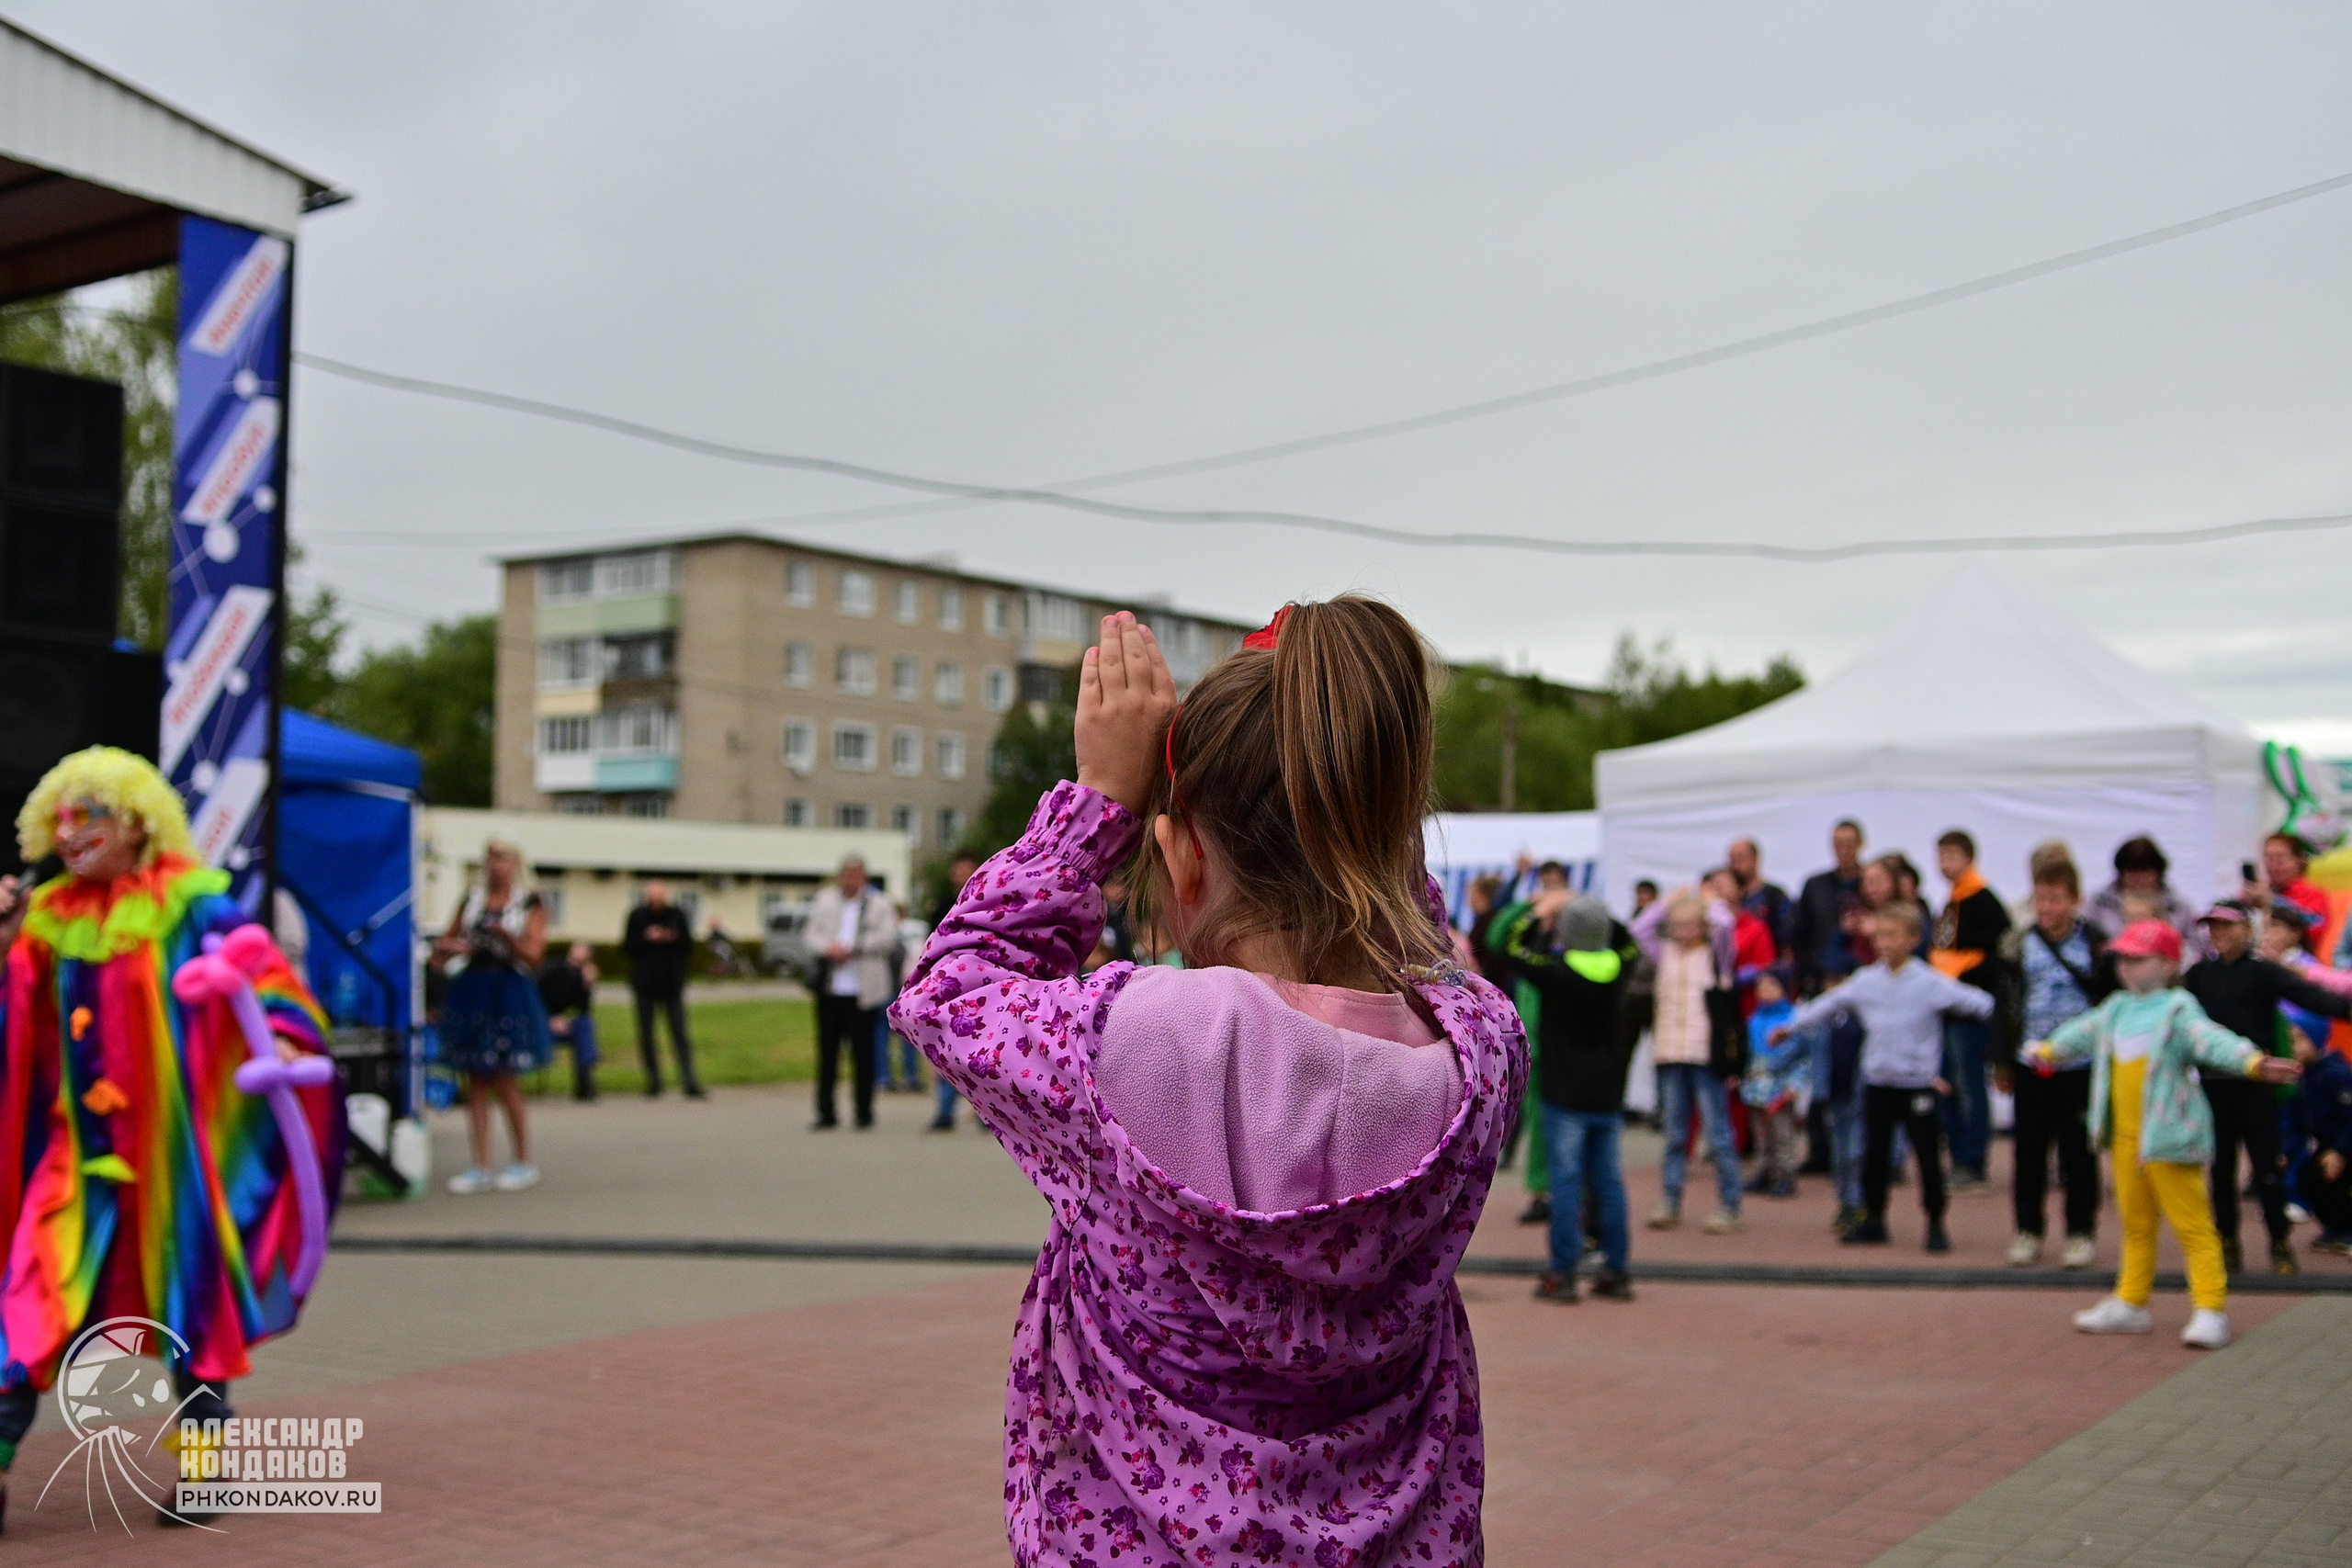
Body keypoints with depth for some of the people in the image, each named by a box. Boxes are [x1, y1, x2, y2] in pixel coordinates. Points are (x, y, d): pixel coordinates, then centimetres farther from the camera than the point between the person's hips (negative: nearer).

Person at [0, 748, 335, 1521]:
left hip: (168, 1144, -4)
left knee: (187, 1291, 7)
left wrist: (280, 1033, -33)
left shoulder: (190, 907, -7)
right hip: (80, 1147, 4)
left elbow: (263, 971, -14)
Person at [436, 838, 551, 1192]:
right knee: (475, 1082, 4)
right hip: (470, 991, 4)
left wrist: (507, 937, -23)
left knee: (504, 1081, -4)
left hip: (509, 992, -4)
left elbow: (533, 955, -6)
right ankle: (480, 1167, 8)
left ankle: (523, 1163, 11)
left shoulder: (530, 904, 2)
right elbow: (443, 944, 18)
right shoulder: (472, 900, 14)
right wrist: (451, 947, -5)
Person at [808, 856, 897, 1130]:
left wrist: (852, 949, -15)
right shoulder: (825, 900, 14)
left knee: (863, 1052, 1)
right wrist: (830, 948, -11)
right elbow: (813, 932, 10)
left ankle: (864, 1112, 10)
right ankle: (826, 1113, 11)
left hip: (862, 991, -3)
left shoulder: (879, 904, 3)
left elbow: (888, 937, -8)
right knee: (827, 1051, 4)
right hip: (829, 989, 3)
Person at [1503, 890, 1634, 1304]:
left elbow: (1515, 947, 1)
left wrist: (1539, 912, 14)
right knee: (1608, 1180, 9)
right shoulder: (1617, 968, -1)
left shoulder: (1556, 970, -14)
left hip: (1566, 1096, -4)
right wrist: (1594, 913, 20)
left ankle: (1563, 1273, -1)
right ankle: (1617, 1271, 13)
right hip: (1608, 1095, 5)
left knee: (1566, 1180, -2)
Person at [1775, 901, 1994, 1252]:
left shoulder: (1930, 982, -9)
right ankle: (1873, 1220, 23)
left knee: (1929, 1158, 1)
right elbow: (1830, 1003, 16)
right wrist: (1792, 1025, 21)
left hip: (1919, 1085, -4)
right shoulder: (1866, 981, 5)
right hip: (1877, 1084, 4)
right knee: (1873, 1156, 11)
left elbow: (1973, 1001, -14)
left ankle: (1936, 1225, 13)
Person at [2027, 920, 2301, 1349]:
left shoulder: (2178, 1010, -11)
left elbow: (2212, 1040, -28)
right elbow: (2082, 1034, 31)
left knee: (2192, 1224, -5)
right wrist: (2046, 1051, 47)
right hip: (2125, 1137, 8)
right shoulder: (2114, 1010, 11)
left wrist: (2254, 1063, -47)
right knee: (2136, 1224, 18)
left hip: (2168, 1136, -8)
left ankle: (2210, 1310, -3)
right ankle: (2131, 1304, 28)